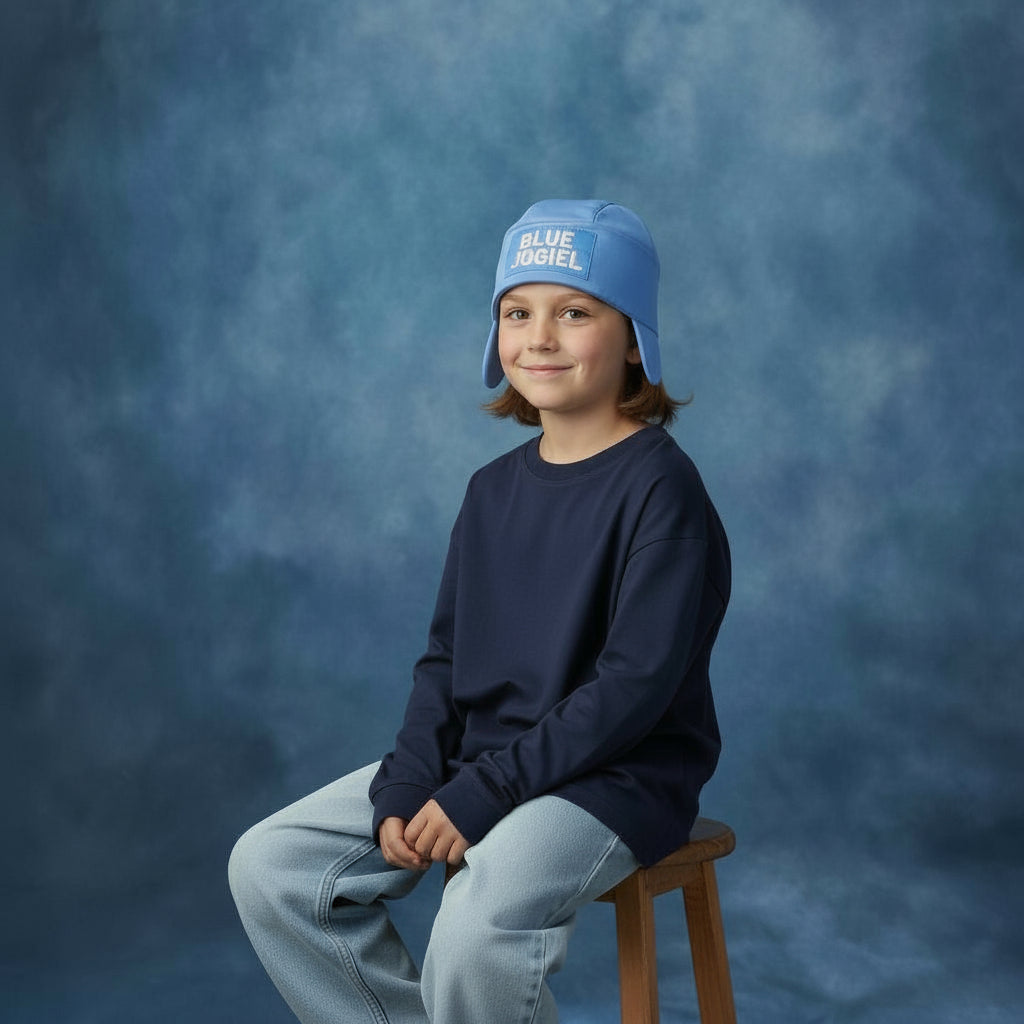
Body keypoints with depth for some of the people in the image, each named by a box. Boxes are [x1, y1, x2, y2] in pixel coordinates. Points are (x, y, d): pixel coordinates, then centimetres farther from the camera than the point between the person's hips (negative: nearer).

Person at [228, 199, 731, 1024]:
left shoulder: (659, 486, -13)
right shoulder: (495, 489, 9)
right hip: (476, 756, 7)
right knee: (269, 865, -2)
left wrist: (482, 793, -20)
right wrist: (403, 791, -5)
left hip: (617, 776, -7)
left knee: (480, 928, -34)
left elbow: (635, 685, -19)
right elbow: (446, 658, 11)